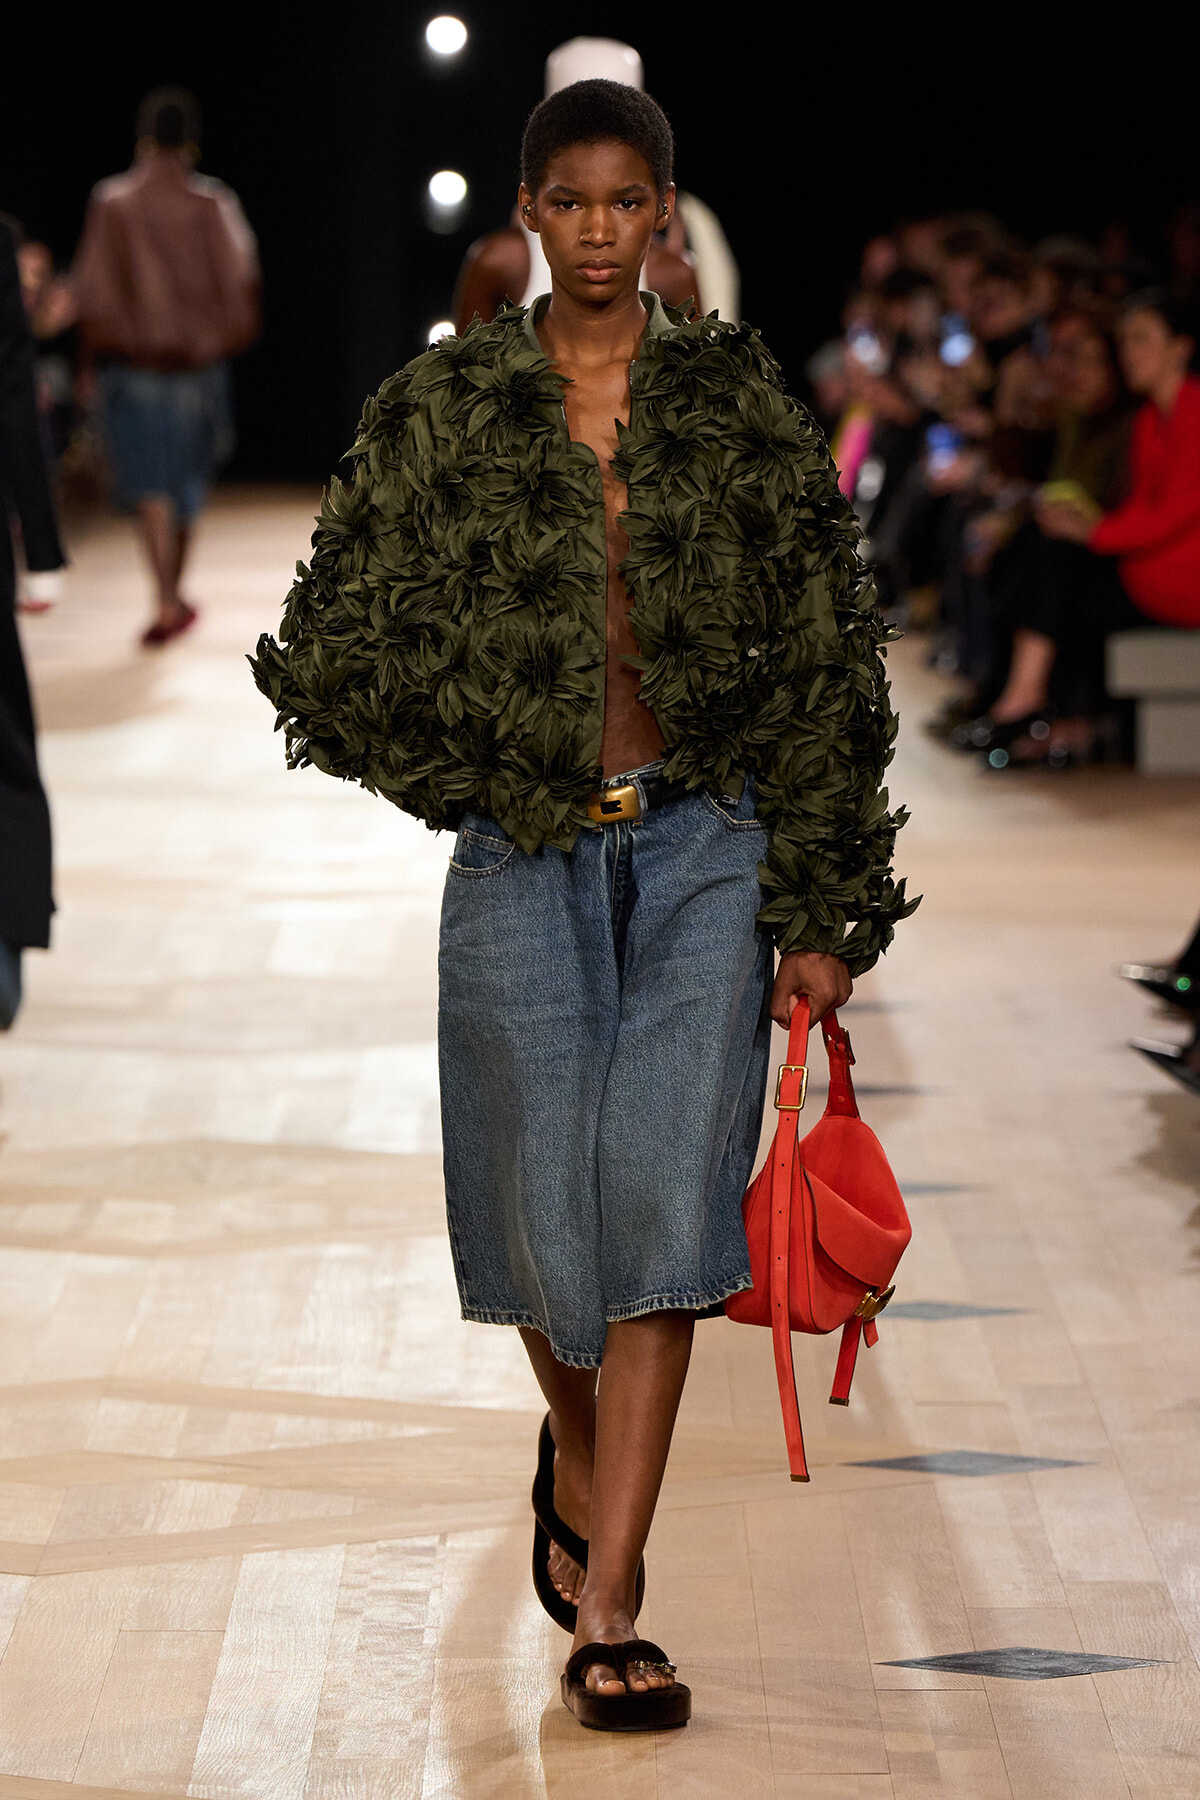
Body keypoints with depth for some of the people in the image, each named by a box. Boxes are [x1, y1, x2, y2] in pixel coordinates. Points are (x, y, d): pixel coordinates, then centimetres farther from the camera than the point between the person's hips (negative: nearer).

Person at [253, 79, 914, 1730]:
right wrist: (481, 769, 2)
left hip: (702, 847, 0)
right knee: (547, 1208, 4)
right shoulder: (442, 410, 2)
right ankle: (576, 1455, 38)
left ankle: (607, 1610, -4)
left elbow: (824, 668, 3)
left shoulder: (741, 407, 3)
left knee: (665, 1196, -8)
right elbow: (336, 644, 6)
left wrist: (821, 910, -1)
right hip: (523, 863, 0)